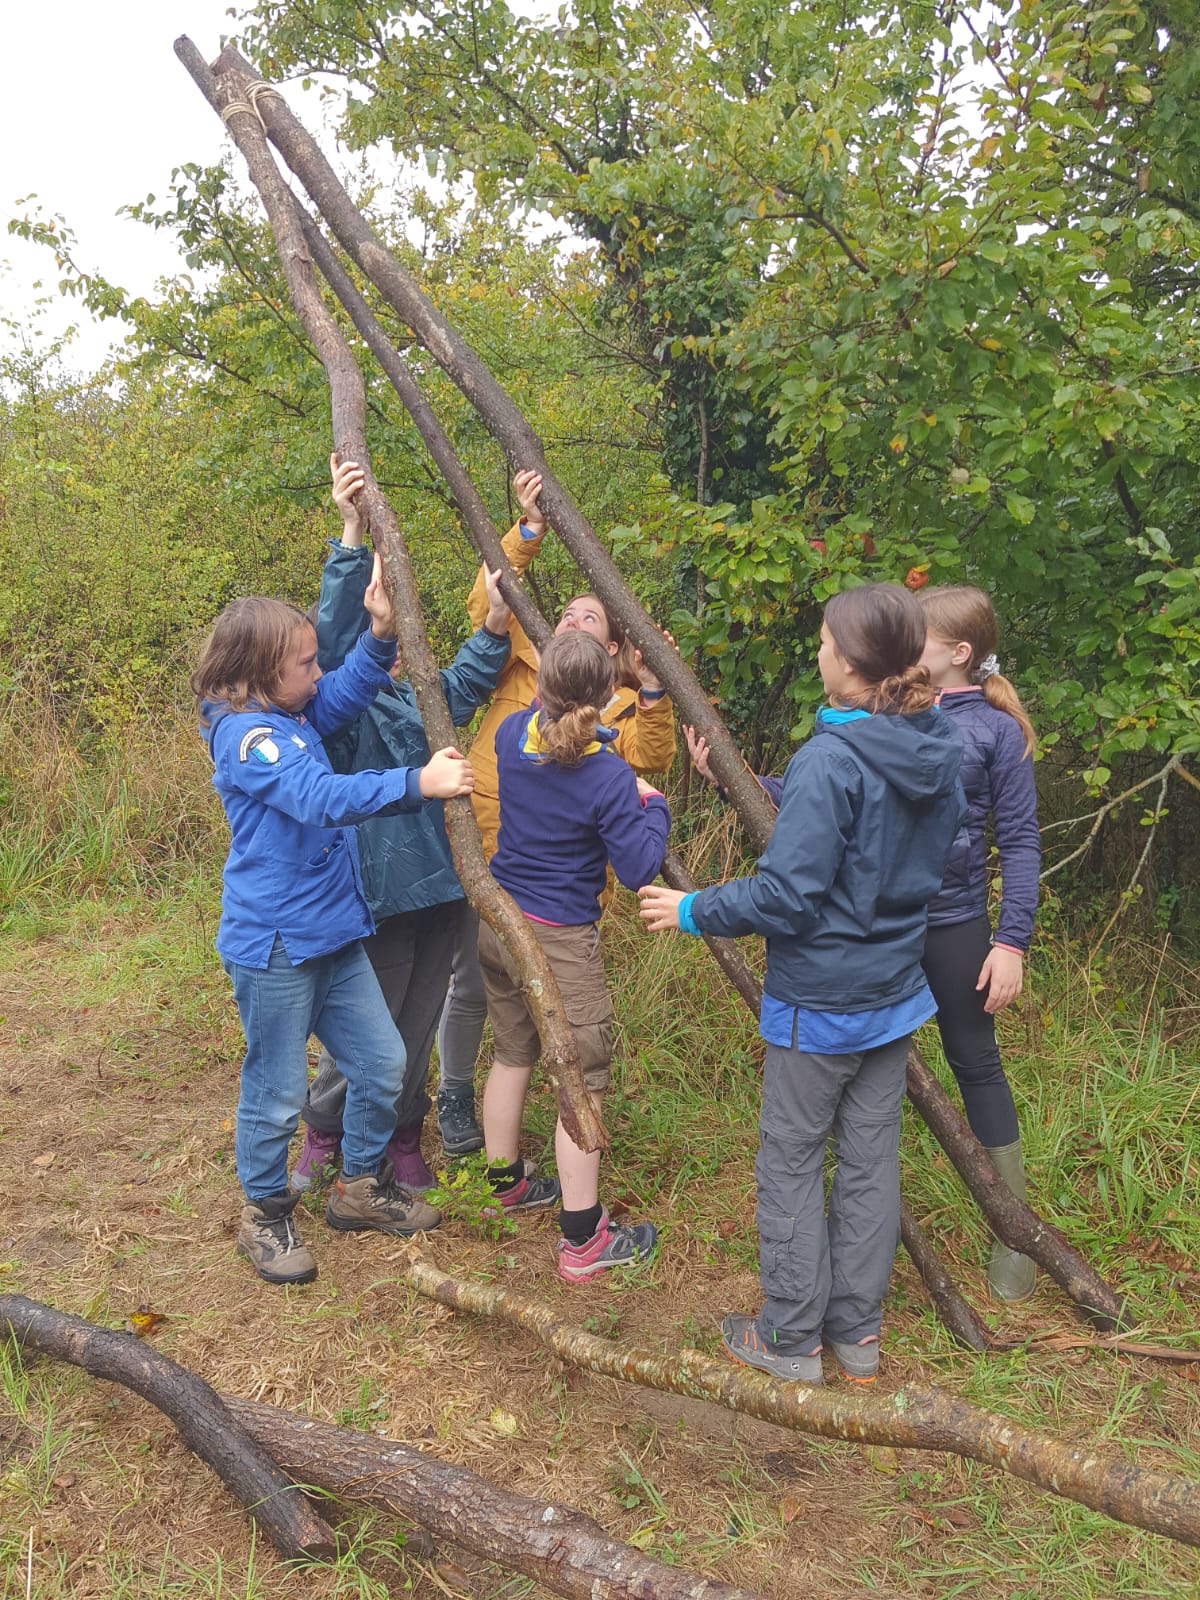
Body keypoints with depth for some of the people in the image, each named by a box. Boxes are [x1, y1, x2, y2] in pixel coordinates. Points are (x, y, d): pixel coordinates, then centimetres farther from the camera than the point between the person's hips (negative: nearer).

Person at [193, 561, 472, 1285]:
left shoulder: (294, 715, 7)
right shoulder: (247, 735, -20)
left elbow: (348, 692, 13)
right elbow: (325, 797, -33)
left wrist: (381, 633, -4)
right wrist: (418, 782, -37)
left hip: (333, 938, 9)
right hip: (273, 947, -9)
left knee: (384, 1063, 14)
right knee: (278, 1091, 7)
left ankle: (362, 1186, 34)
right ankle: (267, 1215, 29)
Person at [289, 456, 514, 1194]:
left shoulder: (421, 697, 14)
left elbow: (463, 684, 0)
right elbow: (335, 634, -23)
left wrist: (495, 626, -17)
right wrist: (353, 537, -34)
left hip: (439, 887, 6)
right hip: (380, 894, -6)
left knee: (418, 1029, 16)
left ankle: (403, 1141, 34)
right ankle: (324, 1136, 32)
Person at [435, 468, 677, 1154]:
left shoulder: (619, 703, 8)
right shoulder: (523, 669, 7)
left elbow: (650, 759, -9)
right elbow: (488, 605, -4)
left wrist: (652, 692, -20)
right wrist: (529, 531, -10)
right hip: (487, 857, 0)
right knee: (472, 986, 9)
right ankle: (456, 1096, 31)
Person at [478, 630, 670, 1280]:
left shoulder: (513, 734, -4)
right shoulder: (610, 778, -22)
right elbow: (639, 869, -16)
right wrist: (653, 805, -3)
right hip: (559, 940, -7)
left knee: (512, 1054, 24)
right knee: (581, 1080, 3)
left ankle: (504, 1181, 42)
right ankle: (583, 1238, 11)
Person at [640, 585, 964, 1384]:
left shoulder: (830, 759, -24)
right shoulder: (939, 749, -1)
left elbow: (789, 895, -24)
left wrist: (696, 911, -8)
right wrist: (759, 790, 16)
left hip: (818, 1001, -7)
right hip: (895, 992, 7)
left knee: (792, 1160, 9)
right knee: (871, 1158, 16)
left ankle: (791, 1335, 22)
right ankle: (858, 1328, 30)